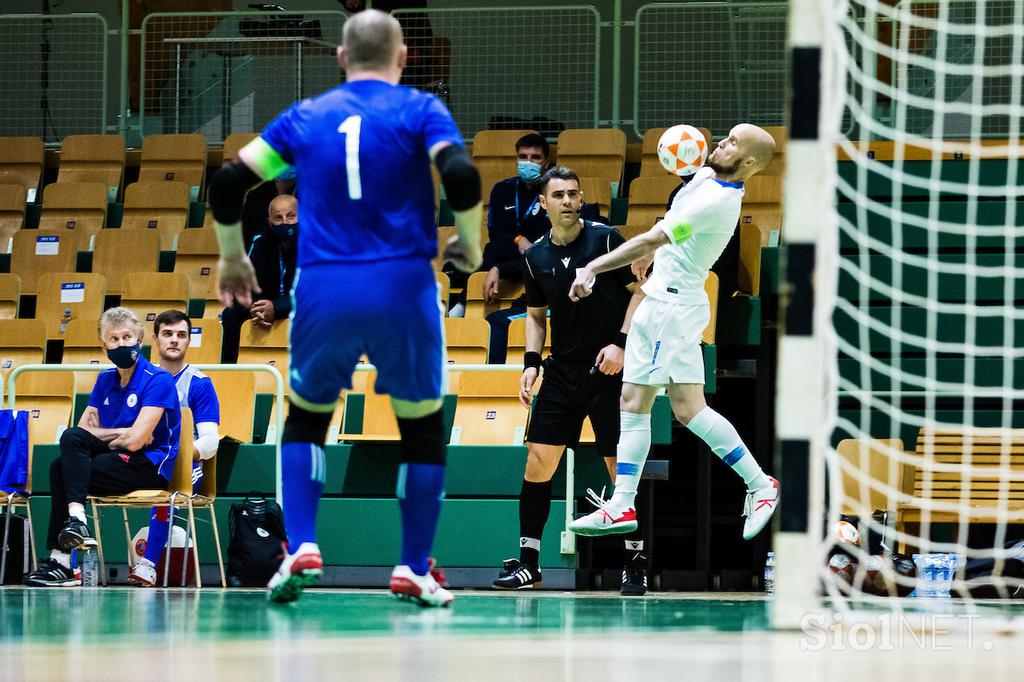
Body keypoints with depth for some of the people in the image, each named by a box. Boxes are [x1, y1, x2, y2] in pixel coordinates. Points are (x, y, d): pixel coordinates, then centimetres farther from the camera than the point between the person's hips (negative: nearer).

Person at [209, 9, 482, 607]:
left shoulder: (305, 117, 12)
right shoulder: (420, 110, 4)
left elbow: (228, 183, 8)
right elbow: (461, 176, -13)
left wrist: (231, 256, 21)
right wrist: (470, 246, 3)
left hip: (324, 291, 2)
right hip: (403, 288, -2)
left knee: (306, 418, 22)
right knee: (422, 426, 16)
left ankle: (302, 549, 3)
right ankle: (414, 571, 13)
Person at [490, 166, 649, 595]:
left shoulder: (605, 238, -6)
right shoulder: (536, 257, 6)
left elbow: (641, 290, -3)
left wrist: (621, 342, -13)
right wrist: (530, 362, 5)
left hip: (608, 368, -4)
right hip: (562, 372, 4)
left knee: (621, 466, -2)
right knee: (537, 460, -3)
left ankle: (634, 566, 7)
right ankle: (528, 563, 5)